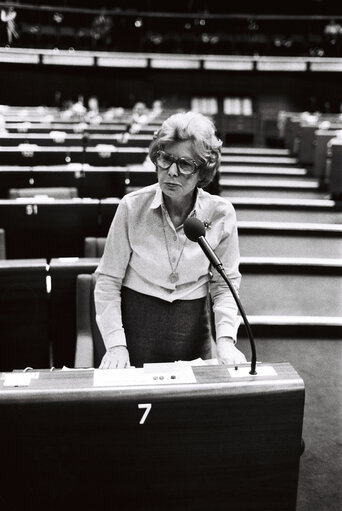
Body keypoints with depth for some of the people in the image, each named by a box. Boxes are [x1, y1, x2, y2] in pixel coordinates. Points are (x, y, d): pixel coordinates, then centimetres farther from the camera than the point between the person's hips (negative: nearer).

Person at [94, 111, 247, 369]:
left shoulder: (220, 213, -10)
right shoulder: (132, 206, -13)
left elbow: (225, 284, -2)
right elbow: (108, 280, -8)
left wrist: (225, 339, -14)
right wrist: (115, 343, -14)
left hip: (192, 326, 1)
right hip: (136, 321, -1)